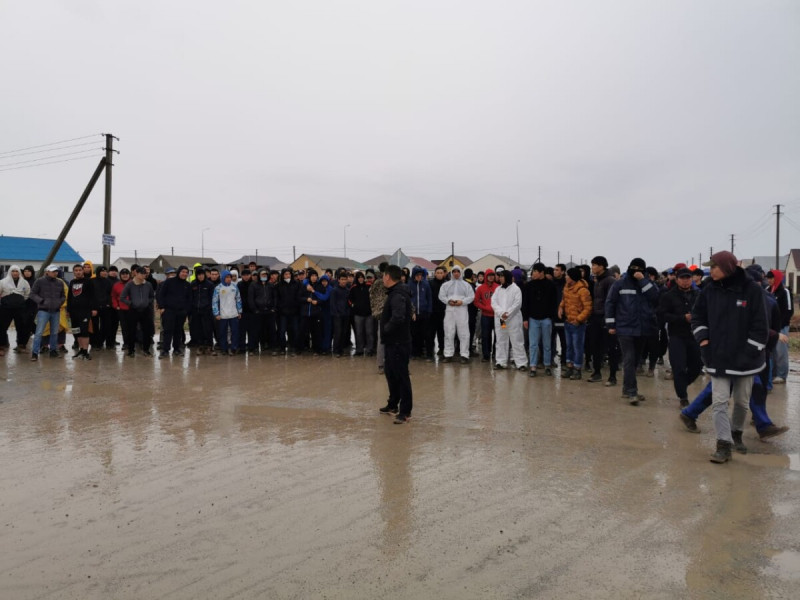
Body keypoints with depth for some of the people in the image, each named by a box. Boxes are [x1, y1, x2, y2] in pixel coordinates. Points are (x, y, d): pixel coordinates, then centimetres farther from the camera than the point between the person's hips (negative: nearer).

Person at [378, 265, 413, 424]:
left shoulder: (398, 295, -21)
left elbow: (398, 317, -35)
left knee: (401, 376, -3)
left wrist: (386, 328, -19)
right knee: (390, 373, 20)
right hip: (392, 341, 11)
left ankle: (405, 411, 5)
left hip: (399, 343, -11)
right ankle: (393, 405, 33)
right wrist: (386, 330, 4)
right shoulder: (395, 292, 13)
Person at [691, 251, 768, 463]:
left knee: (741, 402, 15)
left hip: (744, 358, -1)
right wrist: (703, 338, -1)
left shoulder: (752, 290, -11)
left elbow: (760, 325, -9)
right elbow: (697, 316, 12)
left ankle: (736, 433, 39)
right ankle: (724, 446, -3)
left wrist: (750, 352, -11)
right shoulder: (710, 290, -2)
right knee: (719, 402, -6)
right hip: (718, 357, 2)